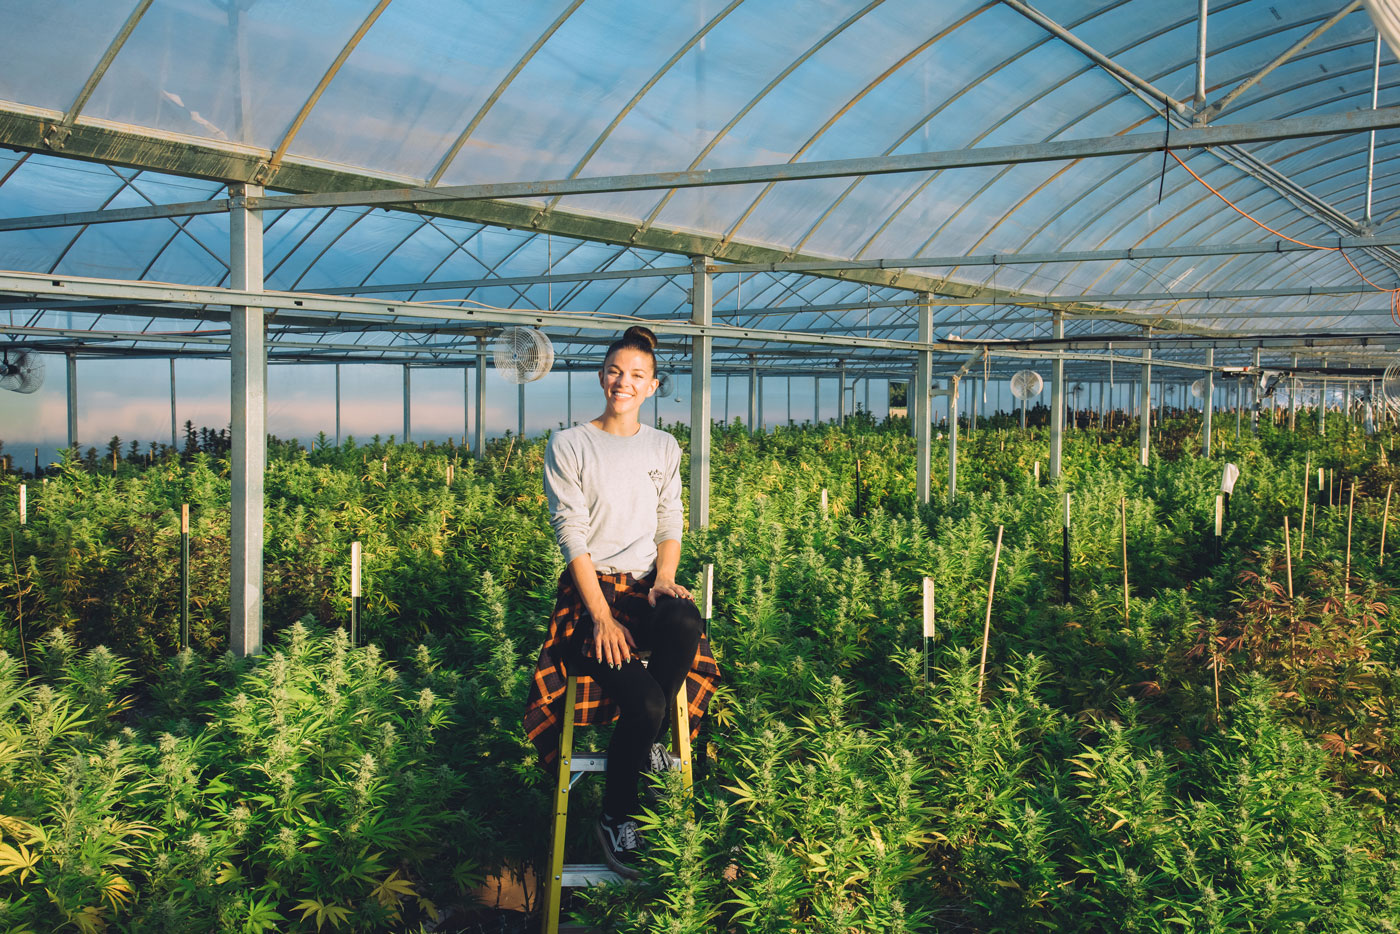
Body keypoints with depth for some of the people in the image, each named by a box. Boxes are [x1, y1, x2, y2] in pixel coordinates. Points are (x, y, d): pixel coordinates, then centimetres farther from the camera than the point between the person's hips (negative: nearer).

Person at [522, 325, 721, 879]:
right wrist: (602, 616, -17)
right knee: (643, 701, -26)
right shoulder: (568, 446, 0)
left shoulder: (664, 448, 14)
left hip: (646, 584, 4)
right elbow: (572, 535, -7)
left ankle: (649, 743, -10)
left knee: (685, 623, -35)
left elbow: (670, 525, 13)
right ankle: (615, 817, -2)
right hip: (591, 588, -4)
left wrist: (663, 580, -9)